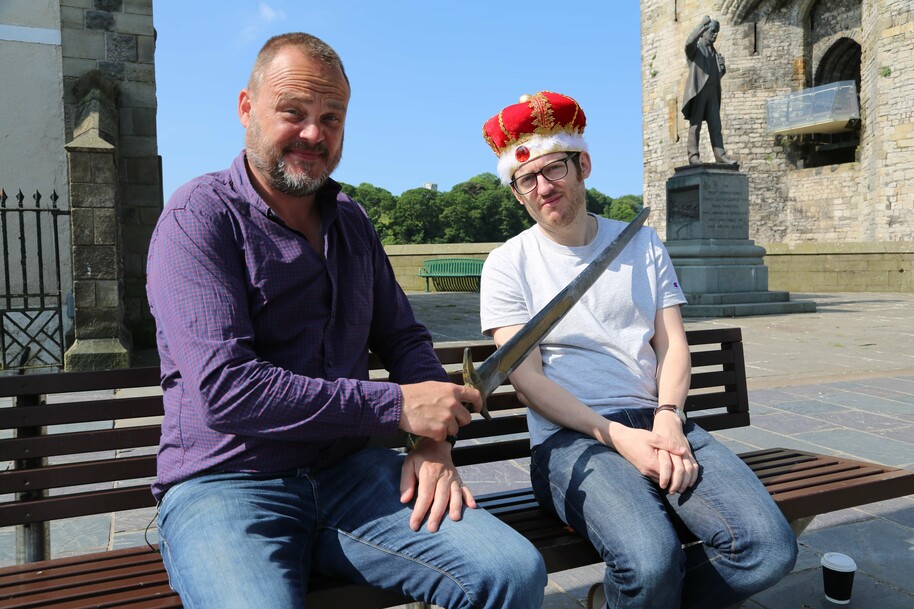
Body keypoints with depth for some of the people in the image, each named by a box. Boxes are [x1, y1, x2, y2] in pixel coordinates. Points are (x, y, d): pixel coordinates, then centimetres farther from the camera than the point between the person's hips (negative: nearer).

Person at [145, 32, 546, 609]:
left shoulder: (351, 221, 15)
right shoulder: (199, 217, -7)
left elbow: (404, 337, 16)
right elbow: (225, 389, -18)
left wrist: (436, 441, -3)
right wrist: (397, 406, -15)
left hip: (350, 470, 5)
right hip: (227, 483, -4)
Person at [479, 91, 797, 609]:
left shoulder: (643, 245, 16)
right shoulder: (507, 265, 4)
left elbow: (673, 345, 10)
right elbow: (528, 380, -4)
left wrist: (668, 419, -9)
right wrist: (617, 437, -15)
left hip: (657, 422, 4)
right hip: (570, 436, -4)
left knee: (771, 548, -18)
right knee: (650, 558, -32)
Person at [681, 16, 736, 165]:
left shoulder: (714, 52, 27)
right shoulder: (695, 48, 7)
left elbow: (719, 74, 27)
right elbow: (690, 41, -18)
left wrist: (722, 66, 7)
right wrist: (702, 24, -18)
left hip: (712, 92, 6)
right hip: (698, 90, -6)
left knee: (716, 126, -1)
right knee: (695, 124, -8)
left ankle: (720, 155, -5)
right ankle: (693, 155, -11)